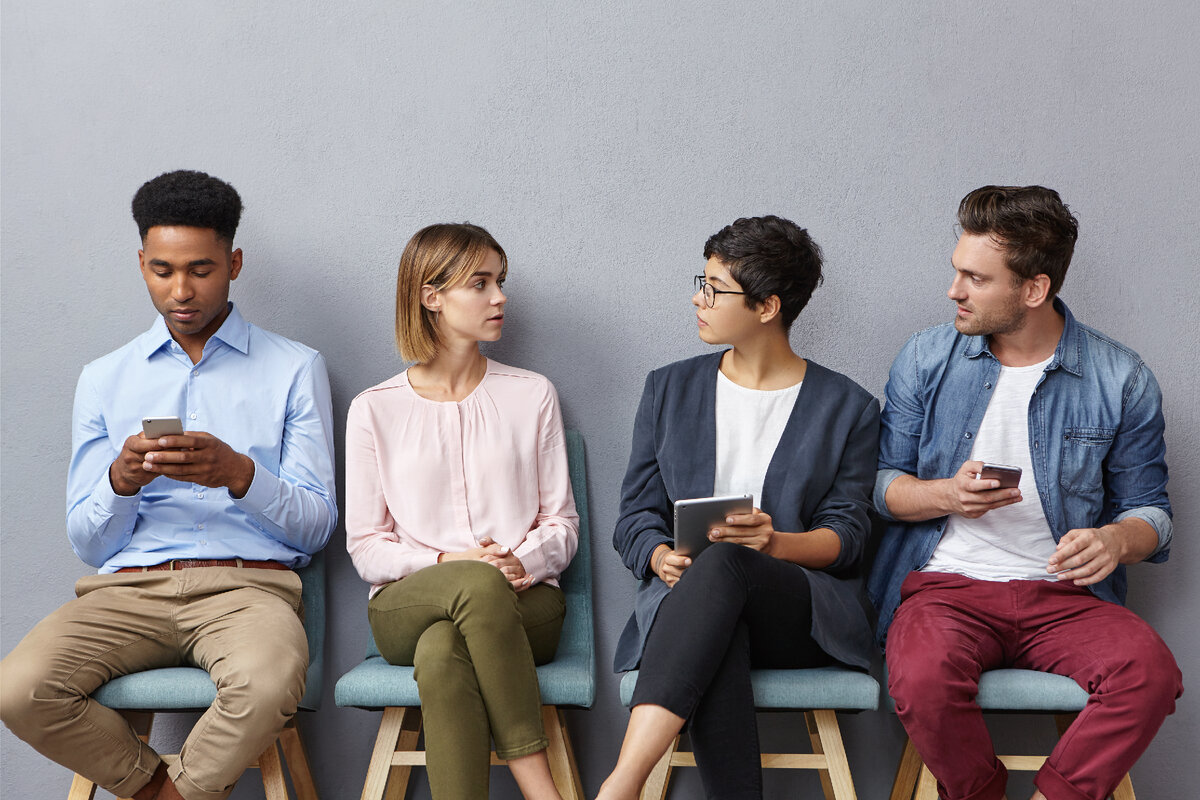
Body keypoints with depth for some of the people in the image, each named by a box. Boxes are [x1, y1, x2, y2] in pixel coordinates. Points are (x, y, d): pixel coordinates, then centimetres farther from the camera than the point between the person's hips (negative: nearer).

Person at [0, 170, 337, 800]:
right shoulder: (104, 380, 16)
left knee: (268, 683, -37)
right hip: (130, 588, 2)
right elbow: (87, 545, 12)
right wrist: (122, 481, -10)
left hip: (247, 584, -2)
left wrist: (240, 475, -16)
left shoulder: (294, 370, 10)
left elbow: (317, 525, 3)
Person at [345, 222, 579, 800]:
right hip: (408, 605, 0)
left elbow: (562, 523, 11)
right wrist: (445, 563, -12)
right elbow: (365, 547, 6)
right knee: (480, 585, -37)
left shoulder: (531, 395, 12)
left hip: (521, 604, 1)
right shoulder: (374, 410, 9)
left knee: (442, 653, -35)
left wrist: (524, 562, -11)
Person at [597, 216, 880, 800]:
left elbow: (846, 534, 4)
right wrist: (660, 556, -11)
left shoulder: (848, 407, 12)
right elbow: (636, 515, 13)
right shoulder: (670, 388, 19)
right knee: (715, 643, -38)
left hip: (803, 612, -1)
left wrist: (779, 543, -18)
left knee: (724, 562, -38)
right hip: (686, 599, 2)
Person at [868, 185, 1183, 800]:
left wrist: (1117, 539, -14)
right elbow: (882, 482, 9)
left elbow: (1149, 508, 10)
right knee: (923, 678, -34)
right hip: (947, 582, 0)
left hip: (1063, 592, 1)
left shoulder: (1122, 380, 3)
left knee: (1151, 672, -30)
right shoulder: (926, 358, 5)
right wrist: (947, 494, -12)